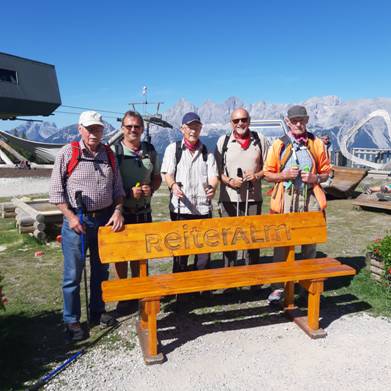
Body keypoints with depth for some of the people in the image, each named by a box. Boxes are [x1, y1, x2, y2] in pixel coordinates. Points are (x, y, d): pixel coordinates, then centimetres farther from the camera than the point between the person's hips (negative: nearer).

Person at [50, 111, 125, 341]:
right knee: (73, 274, 5)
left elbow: (118, 188, 10)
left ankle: (97, 311, 34)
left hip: (105, 219, 4)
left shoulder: (109, 154, 6)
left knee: (101, 270, 16)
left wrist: (117, 211, -5)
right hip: (76, 221, -4)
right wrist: (71, 217, -13)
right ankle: (72, 321, 21)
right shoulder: (68, 153, -6)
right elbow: (56, 190, -6)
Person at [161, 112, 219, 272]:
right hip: (180, 207, -2)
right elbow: (167, 173, -2)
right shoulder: (173, 148, 7)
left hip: (203, 207, 2)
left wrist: (212, 187, -22)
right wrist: (173, 185, -24)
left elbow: (213, 175, 2)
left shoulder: (207, 152, 14)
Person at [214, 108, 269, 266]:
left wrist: (257, 175, -10)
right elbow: (217, 170, 3)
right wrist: (230, 181, -14)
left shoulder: (260, 140, 6)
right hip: (229, 198, -1)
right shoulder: (223, 141, 4)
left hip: (253, 198, 1)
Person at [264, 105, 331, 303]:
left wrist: (315, 178, -9)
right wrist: (284, 175, -13)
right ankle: (279, 285, 12)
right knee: (281, 243, 1)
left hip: (311, 199, 2)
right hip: (286, 200, -1)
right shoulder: (279, 145, 2)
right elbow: (268, 174, 4)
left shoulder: (317, 144, 6)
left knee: (310, 243, 11)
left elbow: (326, 173, 11)